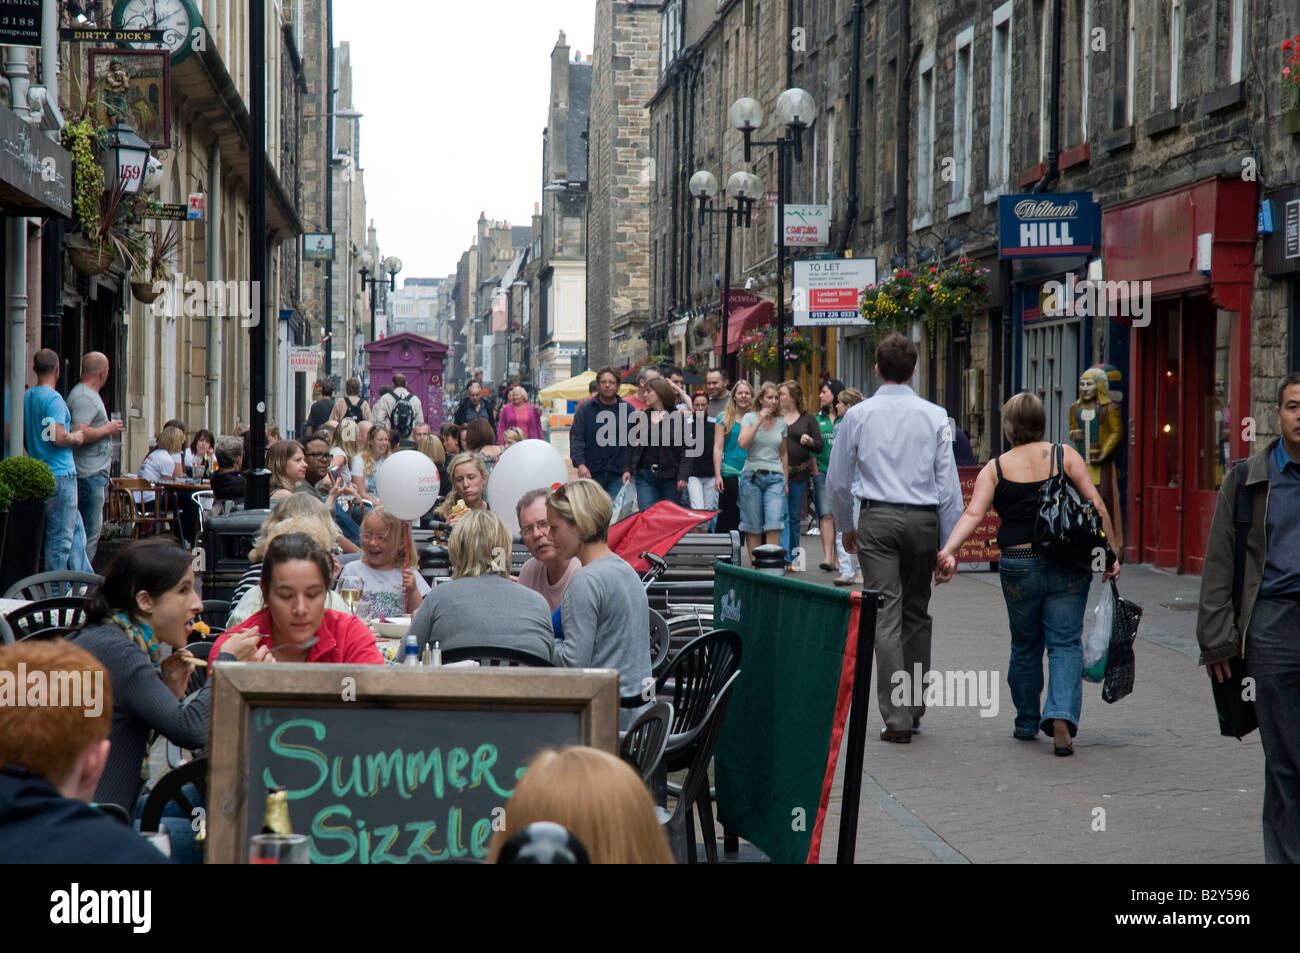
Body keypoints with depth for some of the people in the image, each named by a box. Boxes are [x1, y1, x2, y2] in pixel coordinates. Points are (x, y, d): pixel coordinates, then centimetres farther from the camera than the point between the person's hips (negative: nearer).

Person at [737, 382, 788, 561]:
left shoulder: (781, 422, 12)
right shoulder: (750, 418, 4)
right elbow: (742, 443, -12)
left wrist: (785, 481, 17)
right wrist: (759, 422, -12)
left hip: (775, 478, 2)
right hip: (752, 475, -2)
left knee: (774, 525, -13)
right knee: (753, 527, 0)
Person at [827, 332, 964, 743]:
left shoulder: (858, 415, 1)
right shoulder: (934, 416, 1)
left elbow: (838, 480, 8)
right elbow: (948, 482, 0)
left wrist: (846, 527, 23)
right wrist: (948, 544, 6)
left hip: (878, 520, -1)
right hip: (923, 519, 2)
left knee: (887, 617, -5)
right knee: (917, 614, 15)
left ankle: (897, 718, -10)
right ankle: (914, 708, 22)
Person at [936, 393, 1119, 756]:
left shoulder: (995, 468, 2)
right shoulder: (1065, 455, 2)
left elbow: (973, 512, -12)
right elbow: (1096, 505, -4)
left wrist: (948, 550, -19)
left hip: (1018, 567, 1)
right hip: (1068, 565, -1)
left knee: (1025, 646, 17)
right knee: (1065, 643, 3)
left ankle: (1027, 723, 28)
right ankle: (1062, 715, -18)